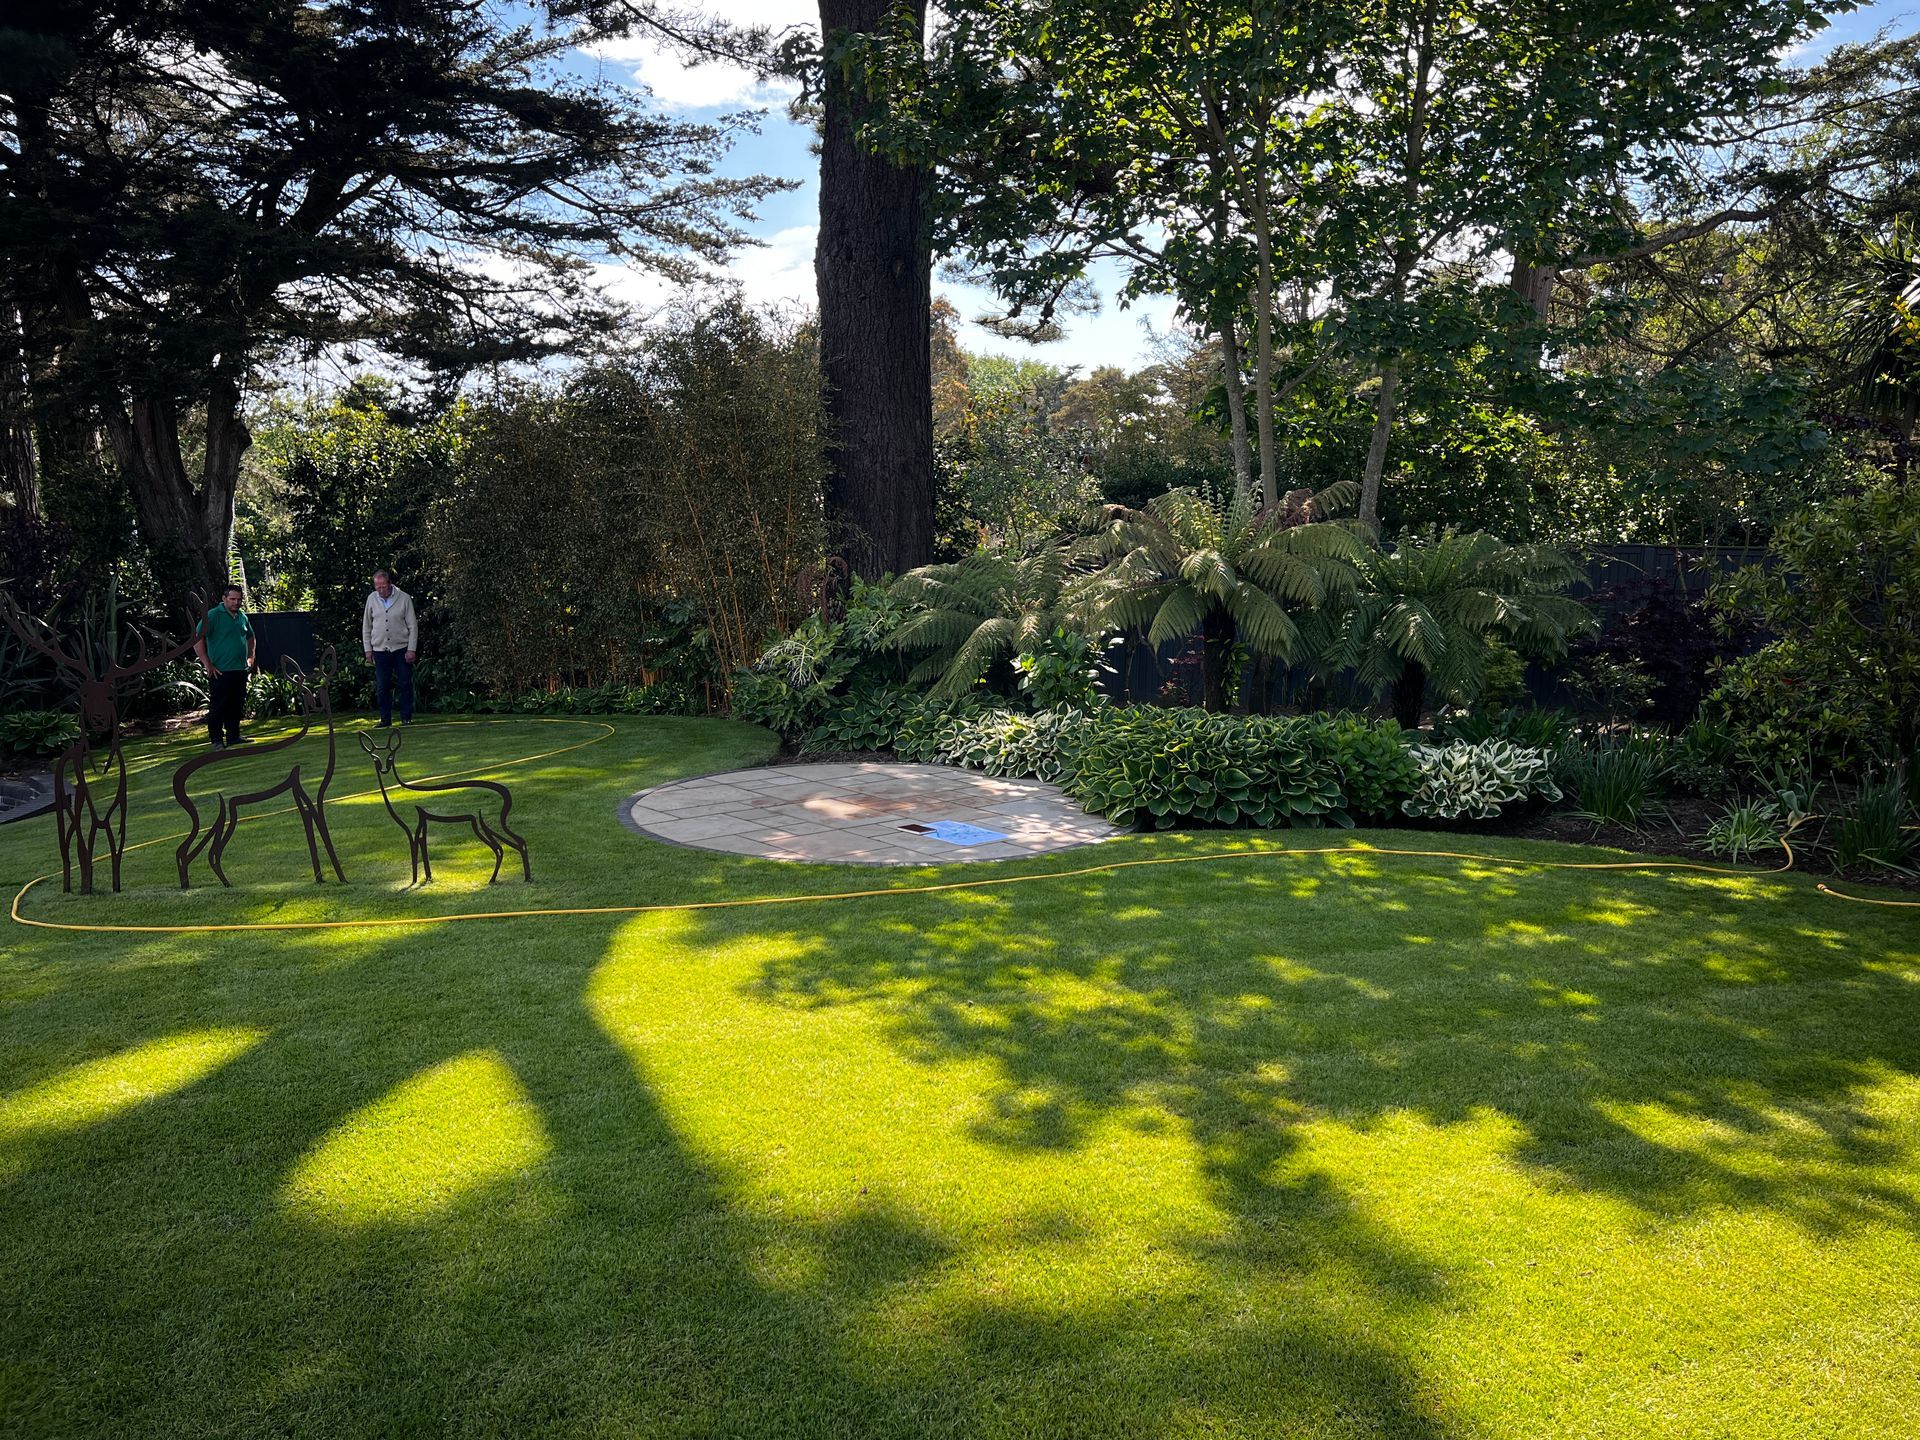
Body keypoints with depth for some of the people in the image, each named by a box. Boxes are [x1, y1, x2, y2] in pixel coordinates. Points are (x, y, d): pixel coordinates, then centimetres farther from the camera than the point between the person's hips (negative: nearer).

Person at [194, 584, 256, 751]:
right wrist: (207, 664, -15)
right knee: (218, 707, -3)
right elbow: (197, 639, -14)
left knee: (237, 706, 11)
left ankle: (233, 736, 20)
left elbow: (250, 637, 30)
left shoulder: (242, 616, 13)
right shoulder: (213, 615, -8)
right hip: (220, 672, -7)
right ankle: (217, 740, 2)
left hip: (240, 670, 7)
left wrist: (251, 657, 18)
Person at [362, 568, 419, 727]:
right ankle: (385, 719, 10)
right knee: (382, 687, 3)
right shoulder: (372, 599, 5)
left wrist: (412, 650, -8)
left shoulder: (404, 598, -3)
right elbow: (366, 626, 12)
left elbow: (413, 626, -2)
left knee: (405, 684, -1)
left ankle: (406, 717, 6)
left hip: (401, 649, -2)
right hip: (379, 650, 2)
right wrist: (368, 649, 6)